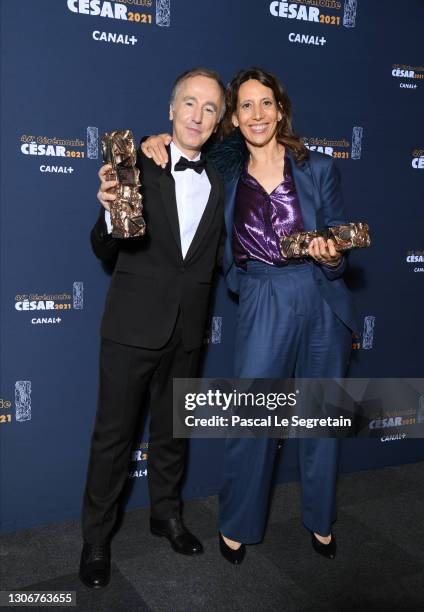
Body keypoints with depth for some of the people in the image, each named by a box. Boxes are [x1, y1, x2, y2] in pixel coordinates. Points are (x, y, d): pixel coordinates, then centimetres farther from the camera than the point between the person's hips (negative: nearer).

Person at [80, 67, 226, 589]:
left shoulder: (218, 184, 5)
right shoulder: (137, 167, -9)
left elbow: (214, 258, 9)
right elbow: (105, 253, -8)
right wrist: (109, 211, -29)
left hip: (187, 330, 4)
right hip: (133, 326, -4)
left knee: (172, 429, 20)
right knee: (113, 433, 7)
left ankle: (167, 514, 41)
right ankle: (96, 537, 26)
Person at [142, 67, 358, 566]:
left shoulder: (318, 168, 1)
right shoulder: (226, 171, 3)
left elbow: (338, 250, 5)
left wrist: (330, 258, -18)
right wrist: (158, 143, -1)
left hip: (323, 304, 1)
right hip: (262, 307, 0)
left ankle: (321, 520, 37)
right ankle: (237, 526, 29)